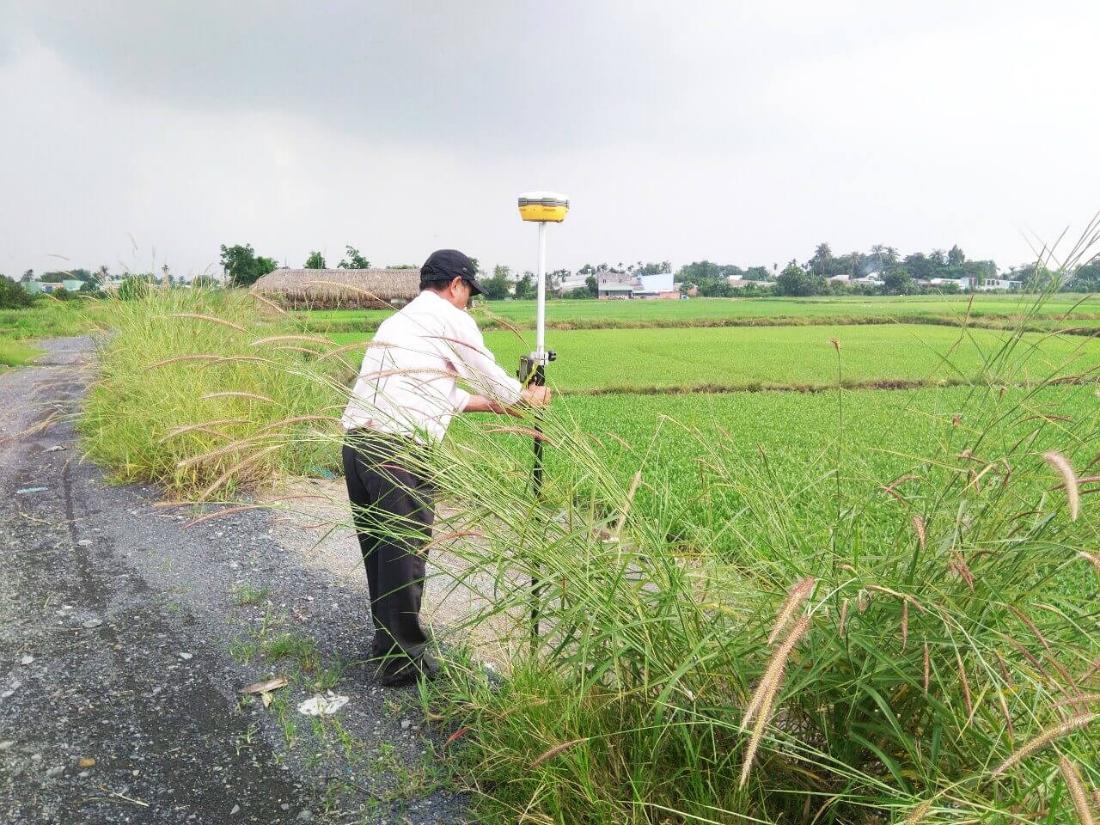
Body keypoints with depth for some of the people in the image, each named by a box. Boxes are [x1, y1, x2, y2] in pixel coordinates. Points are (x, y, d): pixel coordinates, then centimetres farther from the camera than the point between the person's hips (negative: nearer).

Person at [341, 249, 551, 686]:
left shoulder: (399, 320, 27)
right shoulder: (452, 320, 1)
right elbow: (488, 375, 11)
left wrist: (494, 404, 39)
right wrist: (527, 399, 29)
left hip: (355, 440, 9)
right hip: (398, 448, -9)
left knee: (379, 544, 19)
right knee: (406, 548, 0)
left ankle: (388, 636, 35)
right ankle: (403, 659, 10)